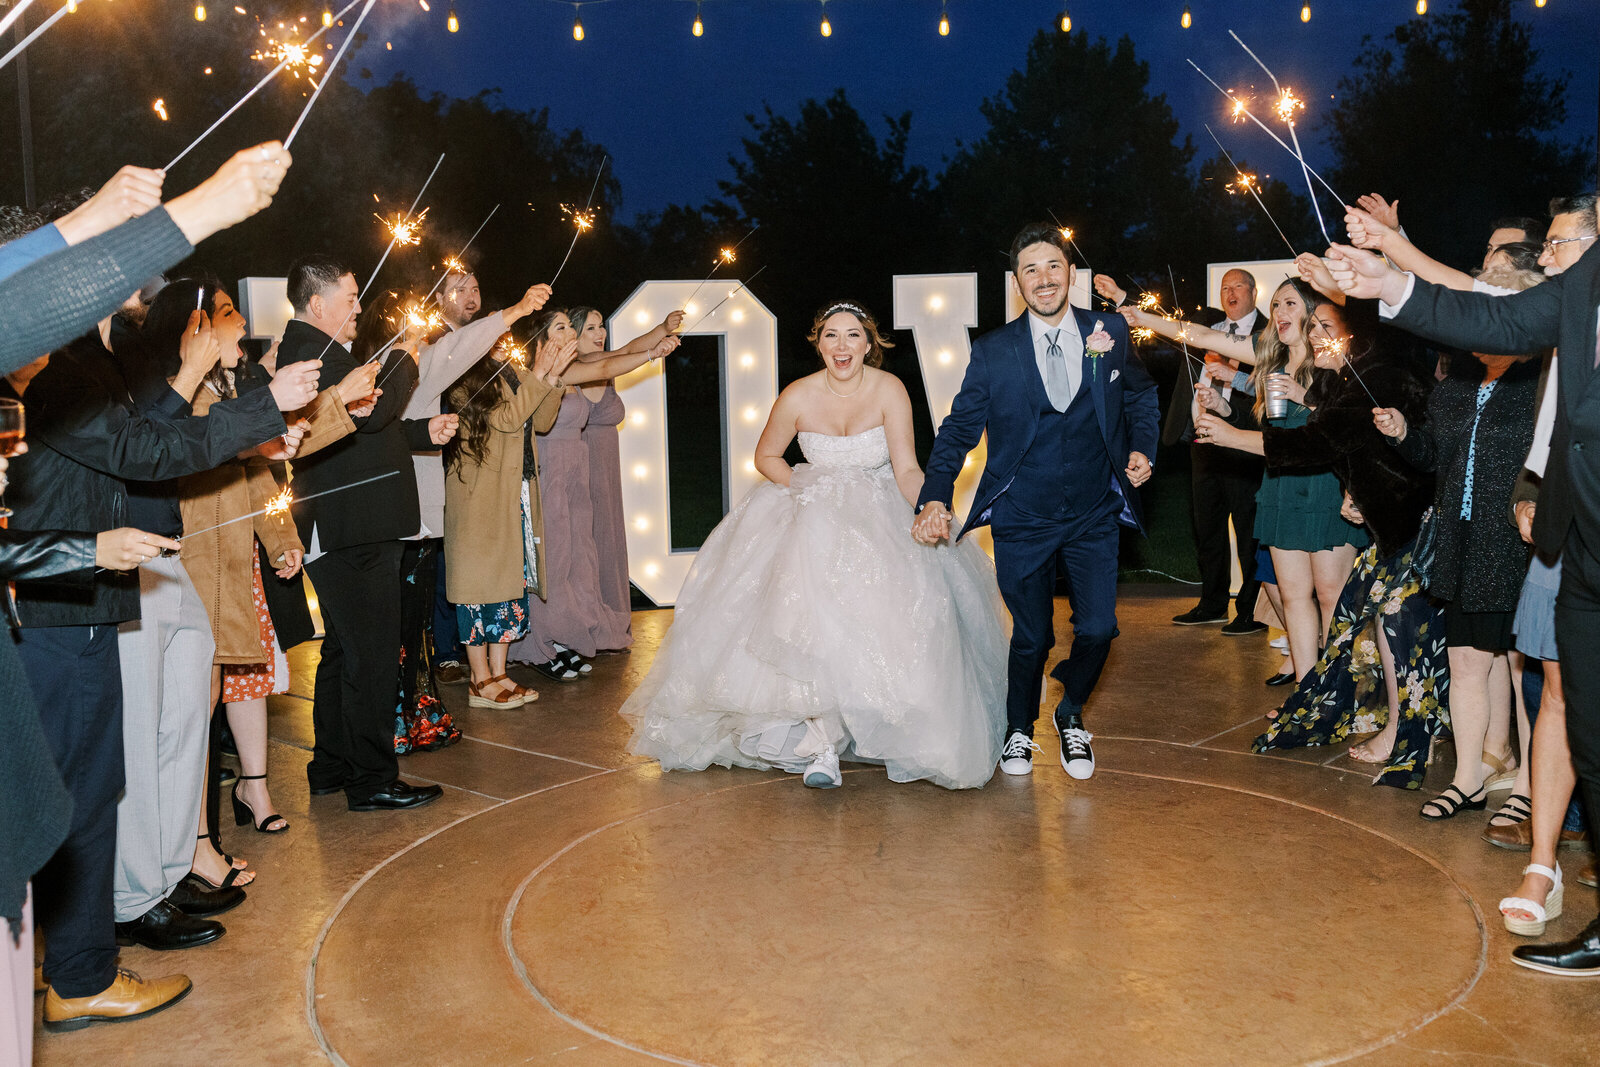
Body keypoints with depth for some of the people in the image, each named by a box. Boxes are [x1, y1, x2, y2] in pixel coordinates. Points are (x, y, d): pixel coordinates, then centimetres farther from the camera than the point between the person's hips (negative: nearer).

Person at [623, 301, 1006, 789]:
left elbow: (907, 468, -14)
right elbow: (766, 456, 6)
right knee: (813, 611, -22)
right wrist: (802, 488, -10)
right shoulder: (798, 396, -10)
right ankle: (823, 741, -17)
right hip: (813, 514, 0)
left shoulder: (889, 390, -11)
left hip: (881, 515, 0)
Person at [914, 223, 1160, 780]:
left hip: (1094, 515, 1)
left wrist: (1141, 449, 0)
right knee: (1031, 637, 5)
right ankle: (1019, 730, 34)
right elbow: (958, 430, -3)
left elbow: (1140, 398, 17)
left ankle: (1071, 714, 30)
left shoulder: (1111, 334, 2)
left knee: (1098, 629, -3)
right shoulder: (992, 352, -3)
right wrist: (935, 497, -16)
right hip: (1023, 520, -1)